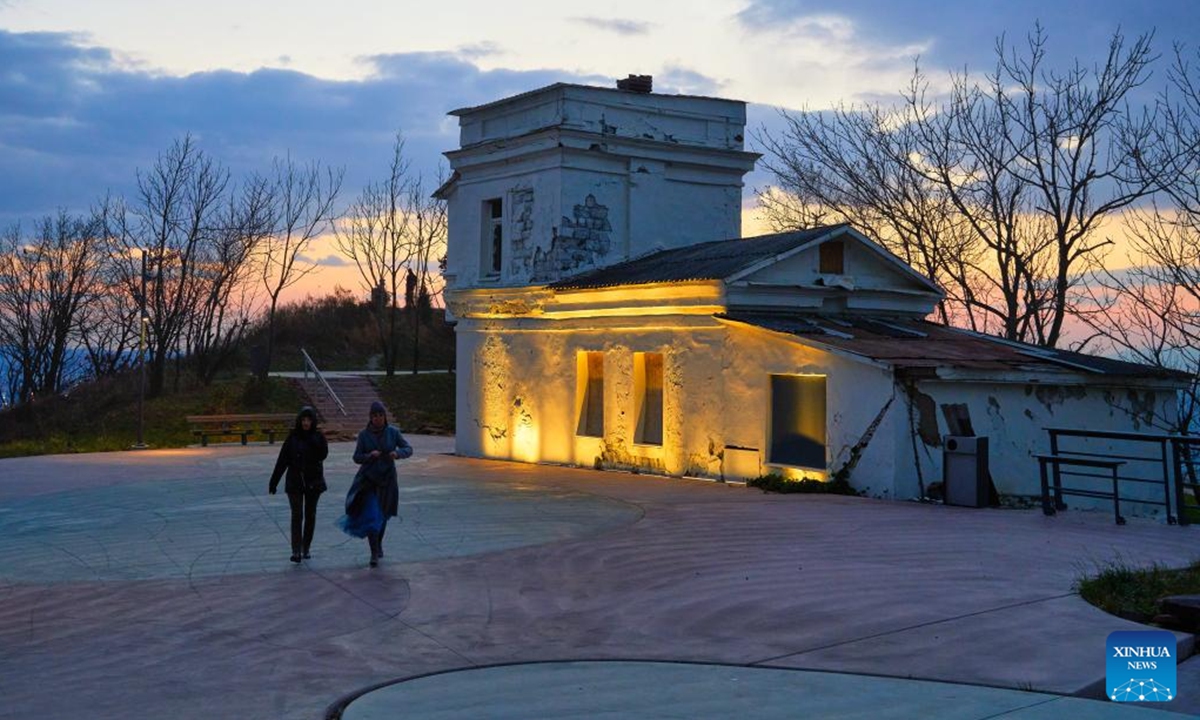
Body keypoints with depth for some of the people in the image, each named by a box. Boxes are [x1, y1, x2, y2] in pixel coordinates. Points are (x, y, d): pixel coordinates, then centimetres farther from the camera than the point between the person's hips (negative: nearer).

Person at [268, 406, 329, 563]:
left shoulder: (318, 437, 0)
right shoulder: (292, 437, -1)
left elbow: (323, 454, -16)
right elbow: (282, 460, -1)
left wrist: (313, 440, -23)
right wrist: (273, 481, -2)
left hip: (313, 482, 1)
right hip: (295, 482, -1)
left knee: (310, 515, 8)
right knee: (297, 516, -9)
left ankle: (306, 548, 19)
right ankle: (296, 551, -14)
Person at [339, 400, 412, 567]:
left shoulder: (393, 432, -2)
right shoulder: (364, 434, -4)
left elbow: (408, 449, -1)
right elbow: (356, 457, -2)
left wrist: (398, 453, -22)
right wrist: (370, 455, -22)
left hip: (387, 478, 2)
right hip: (368, 478, -1)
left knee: (382, 515, 14)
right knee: (371, 515, -13)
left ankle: (379, 544, 39)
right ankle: (374, 553, -8)